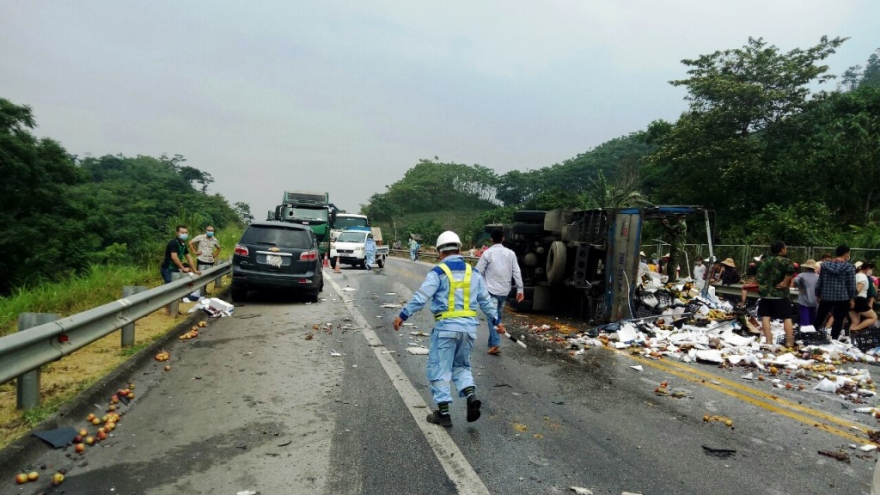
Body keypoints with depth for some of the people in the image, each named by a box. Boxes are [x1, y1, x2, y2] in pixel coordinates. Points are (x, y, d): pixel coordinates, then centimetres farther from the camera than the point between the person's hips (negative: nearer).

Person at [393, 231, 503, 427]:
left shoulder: (438, 272, -5)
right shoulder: (473, 272, 11)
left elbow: (421, 296, -11)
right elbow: (486, 300, 17)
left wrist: (403, 315, -5)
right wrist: (496, 321, 26)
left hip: (446, 326, -5)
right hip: (469, 326, 5)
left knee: (439, 369, 7)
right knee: (461, 366, 22)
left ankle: (443, 413, 10)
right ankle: (471, 395, -1)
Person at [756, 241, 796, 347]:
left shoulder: (766, 261, 7)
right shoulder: (786, 261, -5)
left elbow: (759, 274, 1)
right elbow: (791, 269, -26)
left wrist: (762, 286, 5)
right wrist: (785, 282, -15)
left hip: (766, 293, 3)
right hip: (781, 294, -3)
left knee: (766, 317, 3)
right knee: (787, 318, 6)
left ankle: (769, 341, -2)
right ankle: (790, 342, 6)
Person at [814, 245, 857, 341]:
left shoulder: (825, 264, 5)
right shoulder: (849, 267, -6)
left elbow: (819, 282, 8)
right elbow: (851, 285, -5)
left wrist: (817, 295, 15)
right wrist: (852, 299, 3)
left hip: (826, 296, 3)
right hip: (842, 298, -3)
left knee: (819, 318, 13)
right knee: (838, 320, 4)